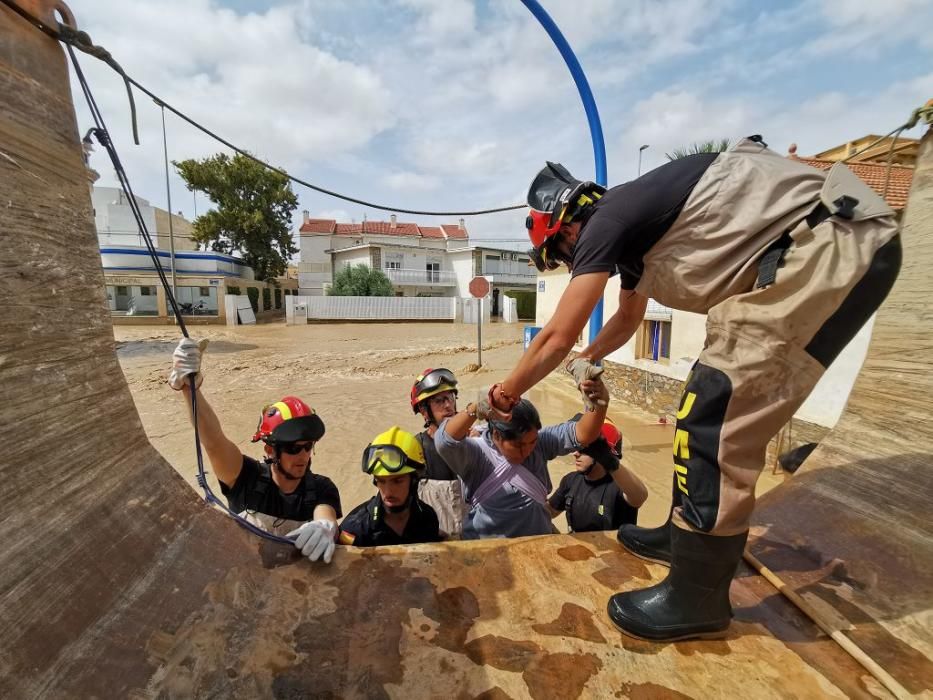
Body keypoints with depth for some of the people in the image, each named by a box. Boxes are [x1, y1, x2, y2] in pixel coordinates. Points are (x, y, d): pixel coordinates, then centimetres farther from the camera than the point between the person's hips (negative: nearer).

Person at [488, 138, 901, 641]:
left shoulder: (607, 218, -12)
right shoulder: (626, 229, 16)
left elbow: (557, 336, -12)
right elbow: (627, 319, 32)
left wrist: (507, 391, 3)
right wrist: (588, 359, 47)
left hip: (833, 247, -10)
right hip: (808, 250, 10)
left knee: (716, 418, -14)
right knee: (710, 405, 10)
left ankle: (697, 599, 3)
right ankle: (682, 535, 26)